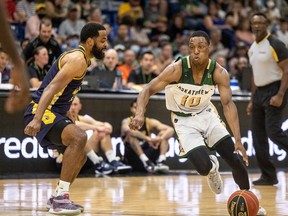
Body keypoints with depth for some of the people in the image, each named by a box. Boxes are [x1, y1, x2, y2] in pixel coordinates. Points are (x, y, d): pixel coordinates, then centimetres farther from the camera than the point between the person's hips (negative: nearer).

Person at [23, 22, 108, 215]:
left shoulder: (80, 59, 17)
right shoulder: (78, 59, -15)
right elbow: (51, 88, -26)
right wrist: (37, 119, -36)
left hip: (54, 113, 11)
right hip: (41, 112, -11)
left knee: (80, 156, 17)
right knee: (79, 137, -30)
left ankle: (57, 198, 25)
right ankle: (60, 198, -31)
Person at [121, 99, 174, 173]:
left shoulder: (150, 122, 6)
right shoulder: (127, 121, -4)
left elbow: (170, 130, -7)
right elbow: (128, 130, -31)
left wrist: (160, 139, -29)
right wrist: (148, 139, -40)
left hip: (147, 155, 4)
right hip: (132, 157, -4)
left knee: (164, 133, -6)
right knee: (131, 134, -27)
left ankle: (161, 162, -27)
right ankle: (146, 162, -40)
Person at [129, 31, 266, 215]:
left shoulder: (219, 73, -18)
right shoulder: (177, 69, -25)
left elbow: (228, 104, -24)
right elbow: (148, 90, -21)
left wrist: (238, 140, -33)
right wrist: (140, 114, -42)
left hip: (206, 114, 3)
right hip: (184, 120, -3)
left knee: (236, 159, -3)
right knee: (204, 167, -21)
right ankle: (212, 167, 19)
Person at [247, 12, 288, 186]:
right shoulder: (252, 48, 13)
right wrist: (252, 100, 19)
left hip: (274, 91, -8)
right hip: (259, 92, 8)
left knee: (273, 132, -19)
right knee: (258, 136, 5)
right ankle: (268, 176, 11)